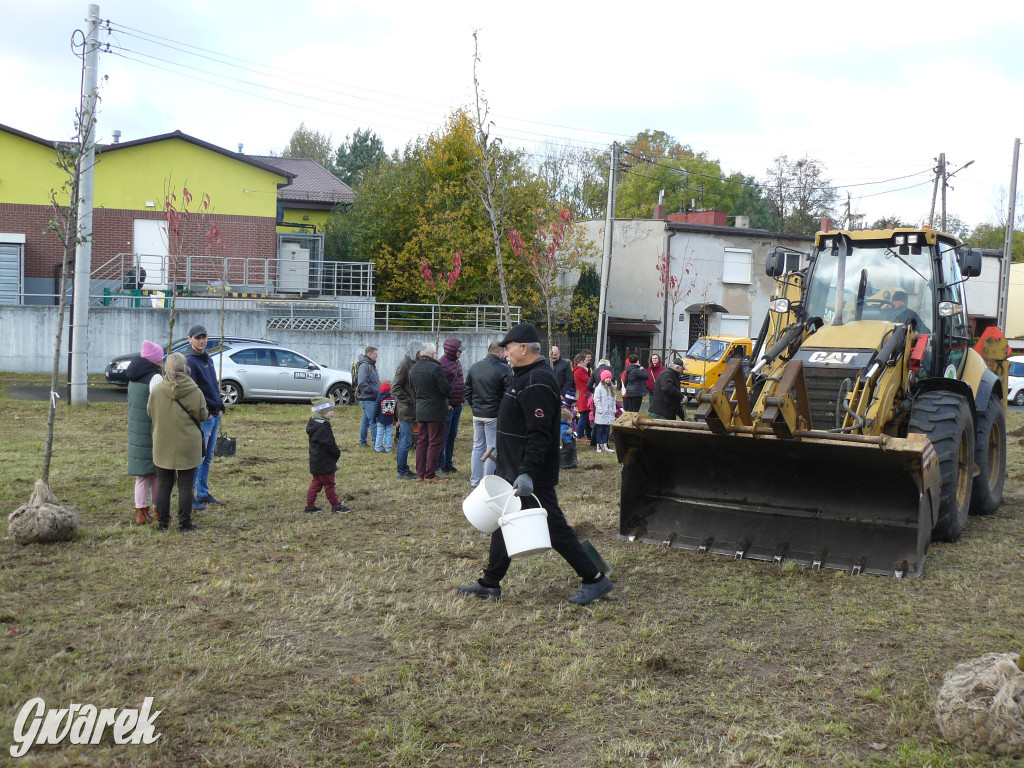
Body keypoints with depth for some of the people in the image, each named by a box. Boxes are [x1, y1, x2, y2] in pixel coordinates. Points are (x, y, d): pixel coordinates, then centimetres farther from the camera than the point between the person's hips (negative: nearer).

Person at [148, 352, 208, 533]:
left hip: (163, 446, 2)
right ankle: (185, 524, 11)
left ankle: (162, 524, 17)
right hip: (188, 447, -2)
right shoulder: (195, 391, -11)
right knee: (185, 486, 7)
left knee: (163, 485, 12)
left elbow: (150, 413, 5)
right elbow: (203, 416, -3)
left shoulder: (157, 390, -8)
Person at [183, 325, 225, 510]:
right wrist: (203, 412, -18)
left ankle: (203, 494, 22)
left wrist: (220, 407, 14)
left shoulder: (208, 359, 16)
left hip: (214, 416, 9)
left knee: (207, 458, 14)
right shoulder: (189, 361, -12)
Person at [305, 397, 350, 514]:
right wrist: (337, 452, -6)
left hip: (316, 462, 10)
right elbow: (329, 445, -22)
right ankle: (336, 506, 11)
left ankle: (309, 506, 19)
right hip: (324, 463, -10)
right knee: (329, 484, 1)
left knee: (316, 482, 16)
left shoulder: (314, 424, 10)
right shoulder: (323, 427, -23)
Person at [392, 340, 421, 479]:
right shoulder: (404, 365, -13)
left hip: (412, 410, 9)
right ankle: (402, 472, 2)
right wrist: (408, 401, -17)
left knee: (405, 441, 13)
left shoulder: (413, 364, 14)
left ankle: (404, 470, 20)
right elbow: (395, 388, -16)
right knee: (406, 441, -5)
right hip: (407, 410, -9)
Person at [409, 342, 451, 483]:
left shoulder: (413, 369, 7)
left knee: (422, 441, 15)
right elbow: (446, 389, -16)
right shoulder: (435, 368, -17)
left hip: (420, 410, 7)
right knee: (435, 442, -1)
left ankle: (420, 473, 17)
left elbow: (412, 388, 13)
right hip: (435, 410, -7)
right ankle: (430, 475, -2)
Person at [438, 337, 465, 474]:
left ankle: (448, 463, 21)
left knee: (452, 435, 13)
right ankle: (440, 464, 5)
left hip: (457, 405, 9)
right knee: (444, 435, -3)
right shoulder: (442, 363, -15)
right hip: (447, 406, -9)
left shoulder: (457, 362, 14)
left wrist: (462, 399, 17)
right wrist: (446, 403, -18)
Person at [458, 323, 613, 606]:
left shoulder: (537, 383, -21)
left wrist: (527, 473, -32)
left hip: (532, 476, -11)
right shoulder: (527, 376, 13)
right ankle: (489, 583, 24)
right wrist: (511, 465, 25)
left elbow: (539, 434, -27)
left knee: (554, 528, -4)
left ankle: (595, 579, 6)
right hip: (513, 470, 11)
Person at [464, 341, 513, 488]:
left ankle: (475, 481, 18)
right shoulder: (504, 369, -13)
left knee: (477, 447, 14)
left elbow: (467, 391, 13)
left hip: (477, 415, 6)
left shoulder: (474, 367, 7)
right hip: (494, 415, -6)